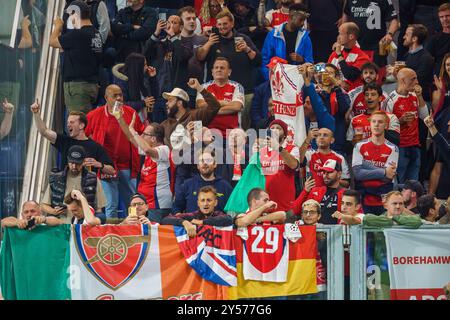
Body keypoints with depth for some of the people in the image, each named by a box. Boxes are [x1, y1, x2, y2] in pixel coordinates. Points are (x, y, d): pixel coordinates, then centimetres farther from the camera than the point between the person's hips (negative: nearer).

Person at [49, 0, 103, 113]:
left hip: (78, 84, -9)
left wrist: (58, 26, 11)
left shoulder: (77, 34, -16)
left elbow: (52, 41, -6)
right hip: (92, 84, 9)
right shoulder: (96, 34, 10)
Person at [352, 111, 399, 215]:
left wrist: (365, 165, -12)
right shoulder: (360, 146, 4)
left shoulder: (393, 149, 1)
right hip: (363, 198, 1)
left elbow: (388, 177, -9)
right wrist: (383, 172, -12)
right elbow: (357, 173, -7)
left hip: (384, 199, 0)